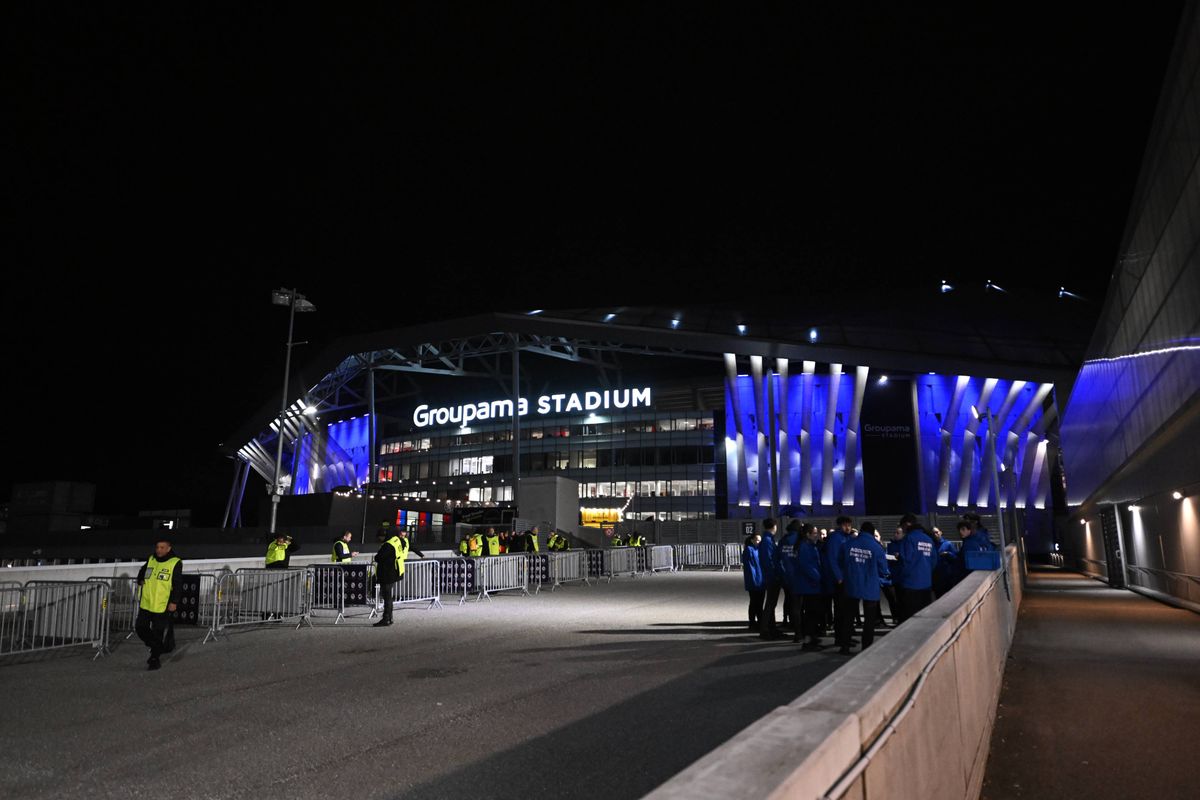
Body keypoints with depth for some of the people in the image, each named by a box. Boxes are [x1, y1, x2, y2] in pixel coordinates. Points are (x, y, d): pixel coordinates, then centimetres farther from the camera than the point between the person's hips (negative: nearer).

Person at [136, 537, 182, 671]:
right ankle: (156, 647, 34)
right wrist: (141, 580, 8)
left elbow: (178, 585, -10)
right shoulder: (151, 560, 8)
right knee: (141, 629, 11)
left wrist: (174, 602, -15)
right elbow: (142, 571, 29)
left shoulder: (175, 563, -9)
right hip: (146, 604, 6)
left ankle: (154, 659, 16)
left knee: (158, 633, 1)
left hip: (162, 606, -6)